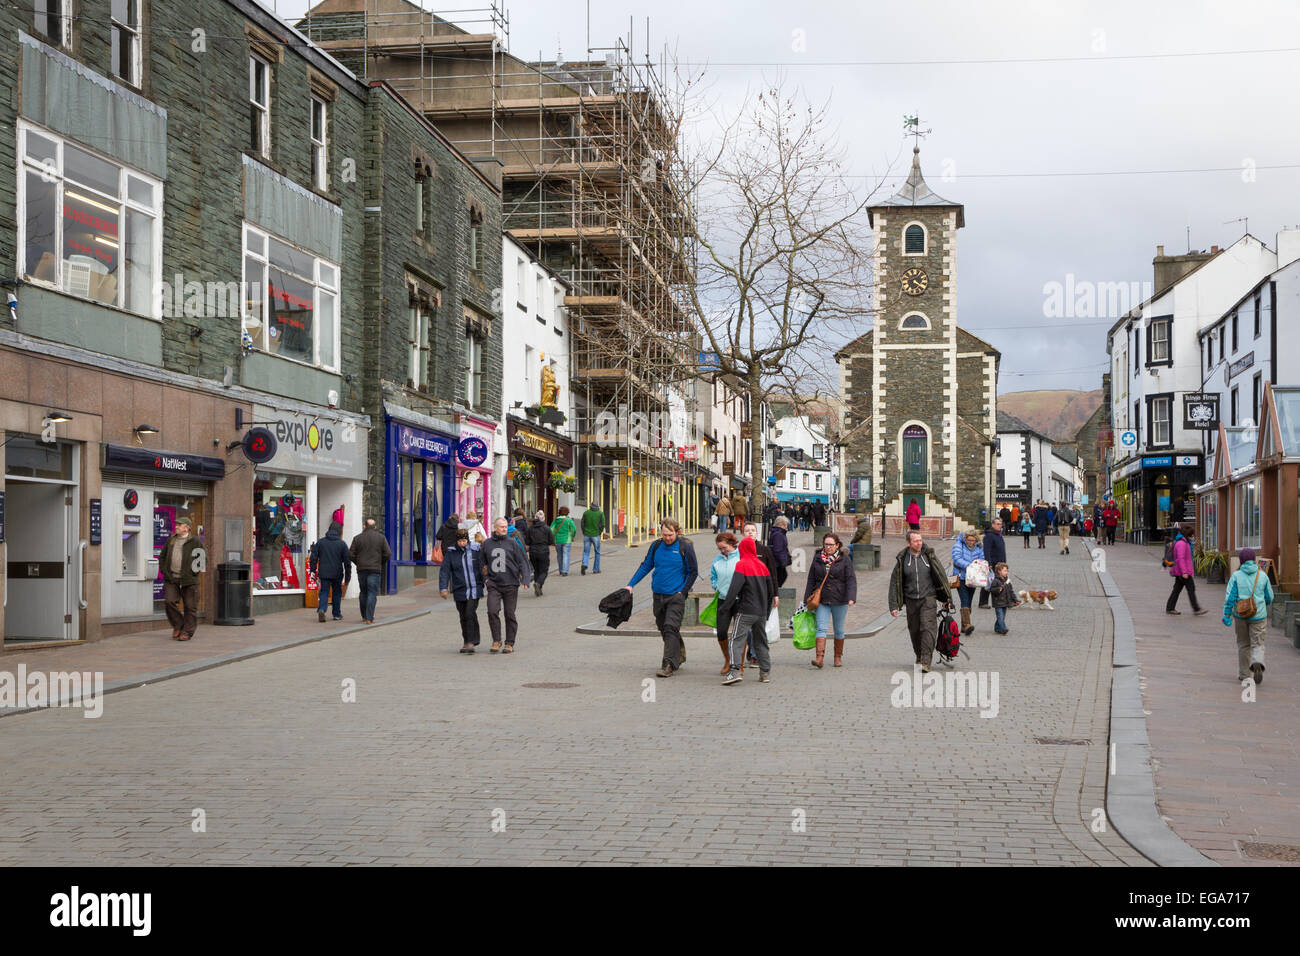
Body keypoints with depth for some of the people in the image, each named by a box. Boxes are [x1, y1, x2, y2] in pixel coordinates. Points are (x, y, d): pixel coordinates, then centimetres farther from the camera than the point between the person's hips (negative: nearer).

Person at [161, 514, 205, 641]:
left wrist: (196, 571, -6)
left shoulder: (195, 541, -1)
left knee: (190, 606, 0)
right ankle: (177, 626, 9)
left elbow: (203, 557, 2)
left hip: (188, 579, -3)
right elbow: (162, 557, 19)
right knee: (169, 601, -10)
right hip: (171, 578, 3)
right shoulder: (171, 540, 12)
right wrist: (165, 572, 6)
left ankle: (187, 632, 10)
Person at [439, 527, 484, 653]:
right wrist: (443, 588, -11)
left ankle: (471, 642, -12)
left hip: (474, 589, -2)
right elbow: (444, 570, -3)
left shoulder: (476, 549, -1)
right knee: (463, 617, 8)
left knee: (470, 614, -14)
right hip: (460, 590, 2)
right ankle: (467, 642, 21)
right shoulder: (451, 552, 1)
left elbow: (483, 567, 7)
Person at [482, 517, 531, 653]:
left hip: (511, 584, -1)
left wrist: (525, 579, -12)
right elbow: (483, 564, 19)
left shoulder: (512, 544, 2)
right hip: (493, 584, 1)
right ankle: (496, 640, 2)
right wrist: (485, 578, 7)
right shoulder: (487, 544, 8)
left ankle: (510, 643, 13)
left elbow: (522, 562, 1)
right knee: (492, 611, -13)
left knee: (510, 614, 3)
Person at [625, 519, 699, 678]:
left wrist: (682, 592, -6)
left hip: (676, 596, -5)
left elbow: (693, 572, 1)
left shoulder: (685, 548, -6)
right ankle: (680, 655, 31)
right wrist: (631, 584, 8)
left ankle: (669, 665, -16)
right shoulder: (656, 546, 5)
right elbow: (646, 566, 15)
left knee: (670, 628, -15)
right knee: (663, 628, 12)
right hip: (658, 595, 5)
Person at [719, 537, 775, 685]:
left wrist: (725, 606, -12)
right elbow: (770, 591, 16)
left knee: (737, 640, -8)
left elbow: (734, 588, -16)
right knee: (760, 642, 15)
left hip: (745, 611, -6)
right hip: (761, 611, 6)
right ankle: (765, 672, 15)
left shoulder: (741, 564, -7)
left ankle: (735, 671, -22)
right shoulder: (762, 565, 11)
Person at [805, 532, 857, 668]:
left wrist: (851, 598, -21)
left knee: (839, 630, 10)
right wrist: (808, 599, 9)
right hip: (822, 600, 1)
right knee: (821, 628, -11)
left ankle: (838, 657, 24)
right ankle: (820, 658, -19)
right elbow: (811, 579, 12)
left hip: (839, 601, -1)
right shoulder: (817, 558, 7)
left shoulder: (844, 560, -1)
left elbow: (851, 579, -7)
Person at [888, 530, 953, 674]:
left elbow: (941, 576, 8)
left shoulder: (929, 555, -2)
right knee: (914, 630, 12)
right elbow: (894, 583, 2)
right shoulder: (902, 559, -1)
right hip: (911, 600, 2)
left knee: (928, 628, -15)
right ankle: (919, 655, 36)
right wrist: (894, 605, -2)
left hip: (928, 598, -2)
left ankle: (926, 661, -16)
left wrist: (947, 598, 11)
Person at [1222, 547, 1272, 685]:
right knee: (1257, 644, 5)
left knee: (1243, 645, 15)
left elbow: (1230, 597, -9)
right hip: (1258, 615, -1)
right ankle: (1257, 664, -26)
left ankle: (1244, 674, 21)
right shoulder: (1263, 576, -2)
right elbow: (1269, 598, 6)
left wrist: (1227, 615, -5)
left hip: (1240, 615, 1)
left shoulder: (1236, 576, -5)